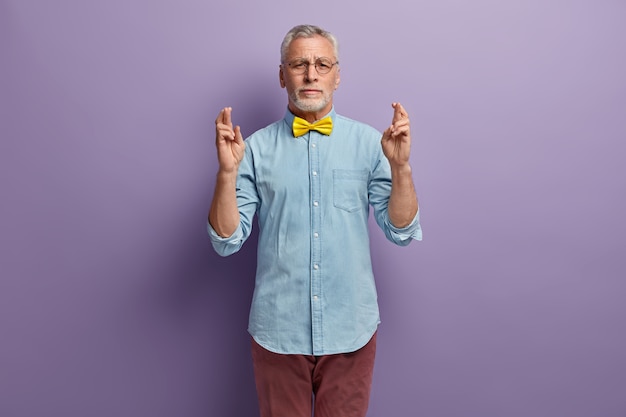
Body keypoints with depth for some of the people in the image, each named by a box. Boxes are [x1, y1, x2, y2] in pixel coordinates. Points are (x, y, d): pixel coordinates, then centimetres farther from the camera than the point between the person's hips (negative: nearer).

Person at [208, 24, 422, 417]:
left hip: (350, 329, 1)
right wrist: (227, 171, -19)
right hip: (278, 329, 0)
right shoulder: (257, 148, -4)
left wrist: (400, 166, -19)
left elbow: (402, 231, -6)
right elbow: (227, 240, -6)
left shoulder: (368, 141, -3)